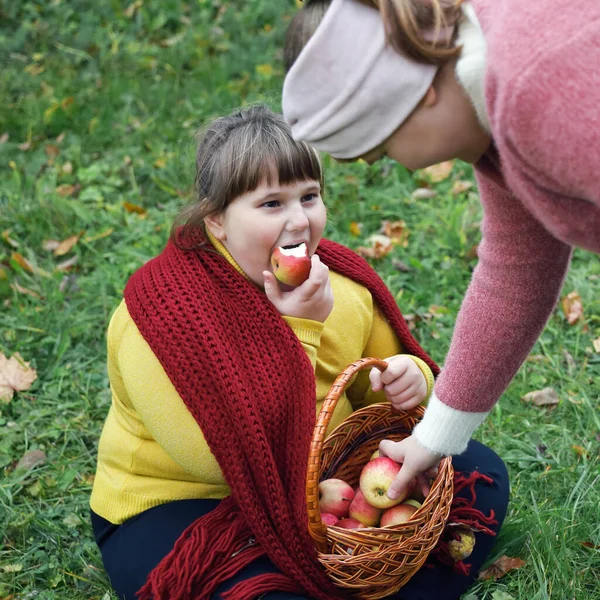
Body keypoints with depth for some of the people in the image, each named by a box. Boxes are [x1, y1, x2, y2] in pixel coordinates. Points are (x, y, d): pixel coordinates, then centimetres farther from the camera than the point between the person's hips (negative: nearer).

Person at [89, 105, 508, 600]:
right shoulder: (162, 312, -23)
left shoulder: (344, 281, -4)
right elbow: (229, 458, -28)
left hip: (317, 490, 7)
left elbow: (375, 393, 12)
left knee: (481, 470, 0)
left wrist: (408, 380, -13)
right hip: (180, 509, -6)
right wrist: (297, 330, -29)